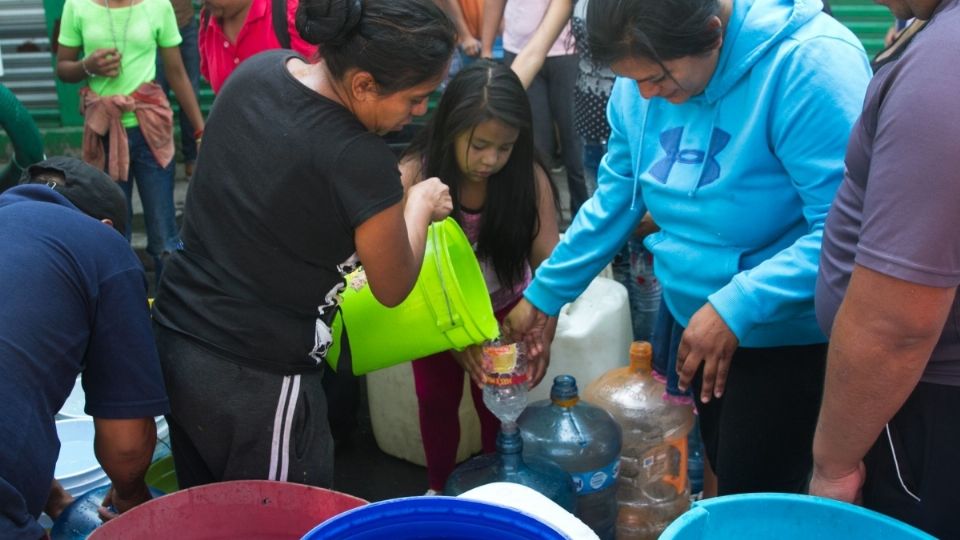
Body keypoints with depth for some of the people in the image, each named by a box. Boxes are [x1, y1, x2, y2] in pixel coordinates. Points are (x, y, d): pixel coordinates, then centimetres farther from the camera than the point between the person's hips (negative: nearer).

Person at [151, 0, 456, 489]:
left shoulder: (257, 70, -4)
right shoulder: (358, 160, -25)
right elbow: (392, 288, -8)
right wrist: (421, 205, 9)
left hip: (174, 338, 8)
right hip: (255, 380, -7)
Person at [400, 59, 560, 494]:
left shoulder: (528, 177, -25)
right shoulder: (415, 175, -28)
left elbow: (548, 261, -21)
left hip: (502, 307, 0)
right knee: (437, 400, 14)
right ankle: (440, 491, 38)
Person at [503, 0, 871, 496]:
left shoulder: (810, 63, -25)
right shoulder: (641, 84, -4)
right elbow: (615, 200, 7)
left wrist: (737, 308, -32)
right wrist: (542, 294, 7)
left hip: (788, 335, -6)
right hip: (693, 318, 6)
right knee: (722, 479, 20)